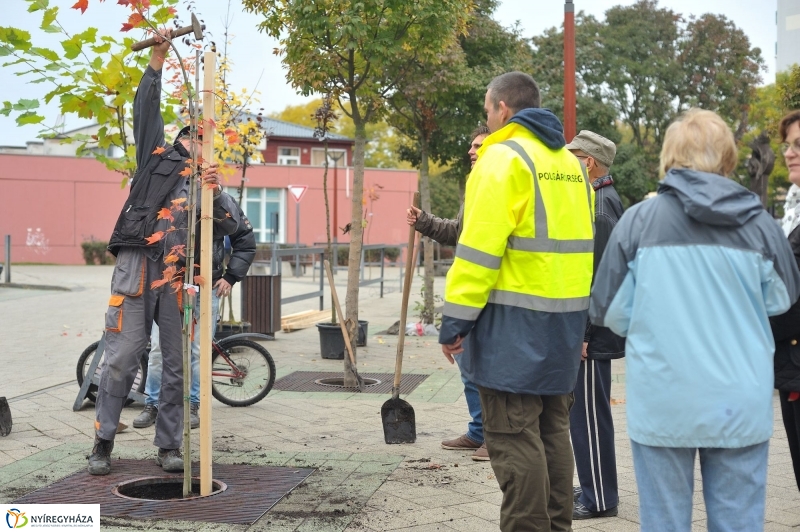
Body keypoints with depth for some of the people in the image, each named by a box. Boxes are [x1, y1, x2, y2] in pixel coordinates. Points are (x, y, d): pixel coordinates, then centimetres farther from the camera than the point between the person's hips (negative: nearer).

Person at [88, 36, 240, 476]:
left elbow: (230, 226, 0)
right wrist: (157, 59, 0)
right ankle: (103, 442, 9)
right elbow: (145, 109, 6)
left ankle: (169, 446, 15)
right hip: (135, 267, -2)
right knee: (121, 360, -3)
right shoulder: (158, 156, 14)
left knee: (178, 365, 4)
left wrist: (216, 192, -18)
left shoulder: (211, 183, 16)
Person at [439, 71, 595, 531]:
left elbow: (479, 249, -17)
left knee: (513, 436, -4)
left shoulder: (503, 158, -10)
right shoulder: (570, 163, 15)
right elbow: (578, 241, 15)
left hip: (514, 320, -8)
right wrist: (575, 325, 18)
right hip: (565, 318, 8)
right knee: (553, 429, 16)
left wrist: (455, 320, -13)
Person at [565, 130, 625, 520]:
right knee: (584, 412, 16)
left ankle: (599, 499, 6)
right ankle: (593, 488, 26)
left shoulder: (600, 208, -17)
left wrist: (582, 333, -21)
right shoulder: (601, 200, 14)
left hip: (592, 332, -10)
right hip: (586, 328, 10)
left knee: (589, 414, -3)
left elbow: (596, 278, -22)